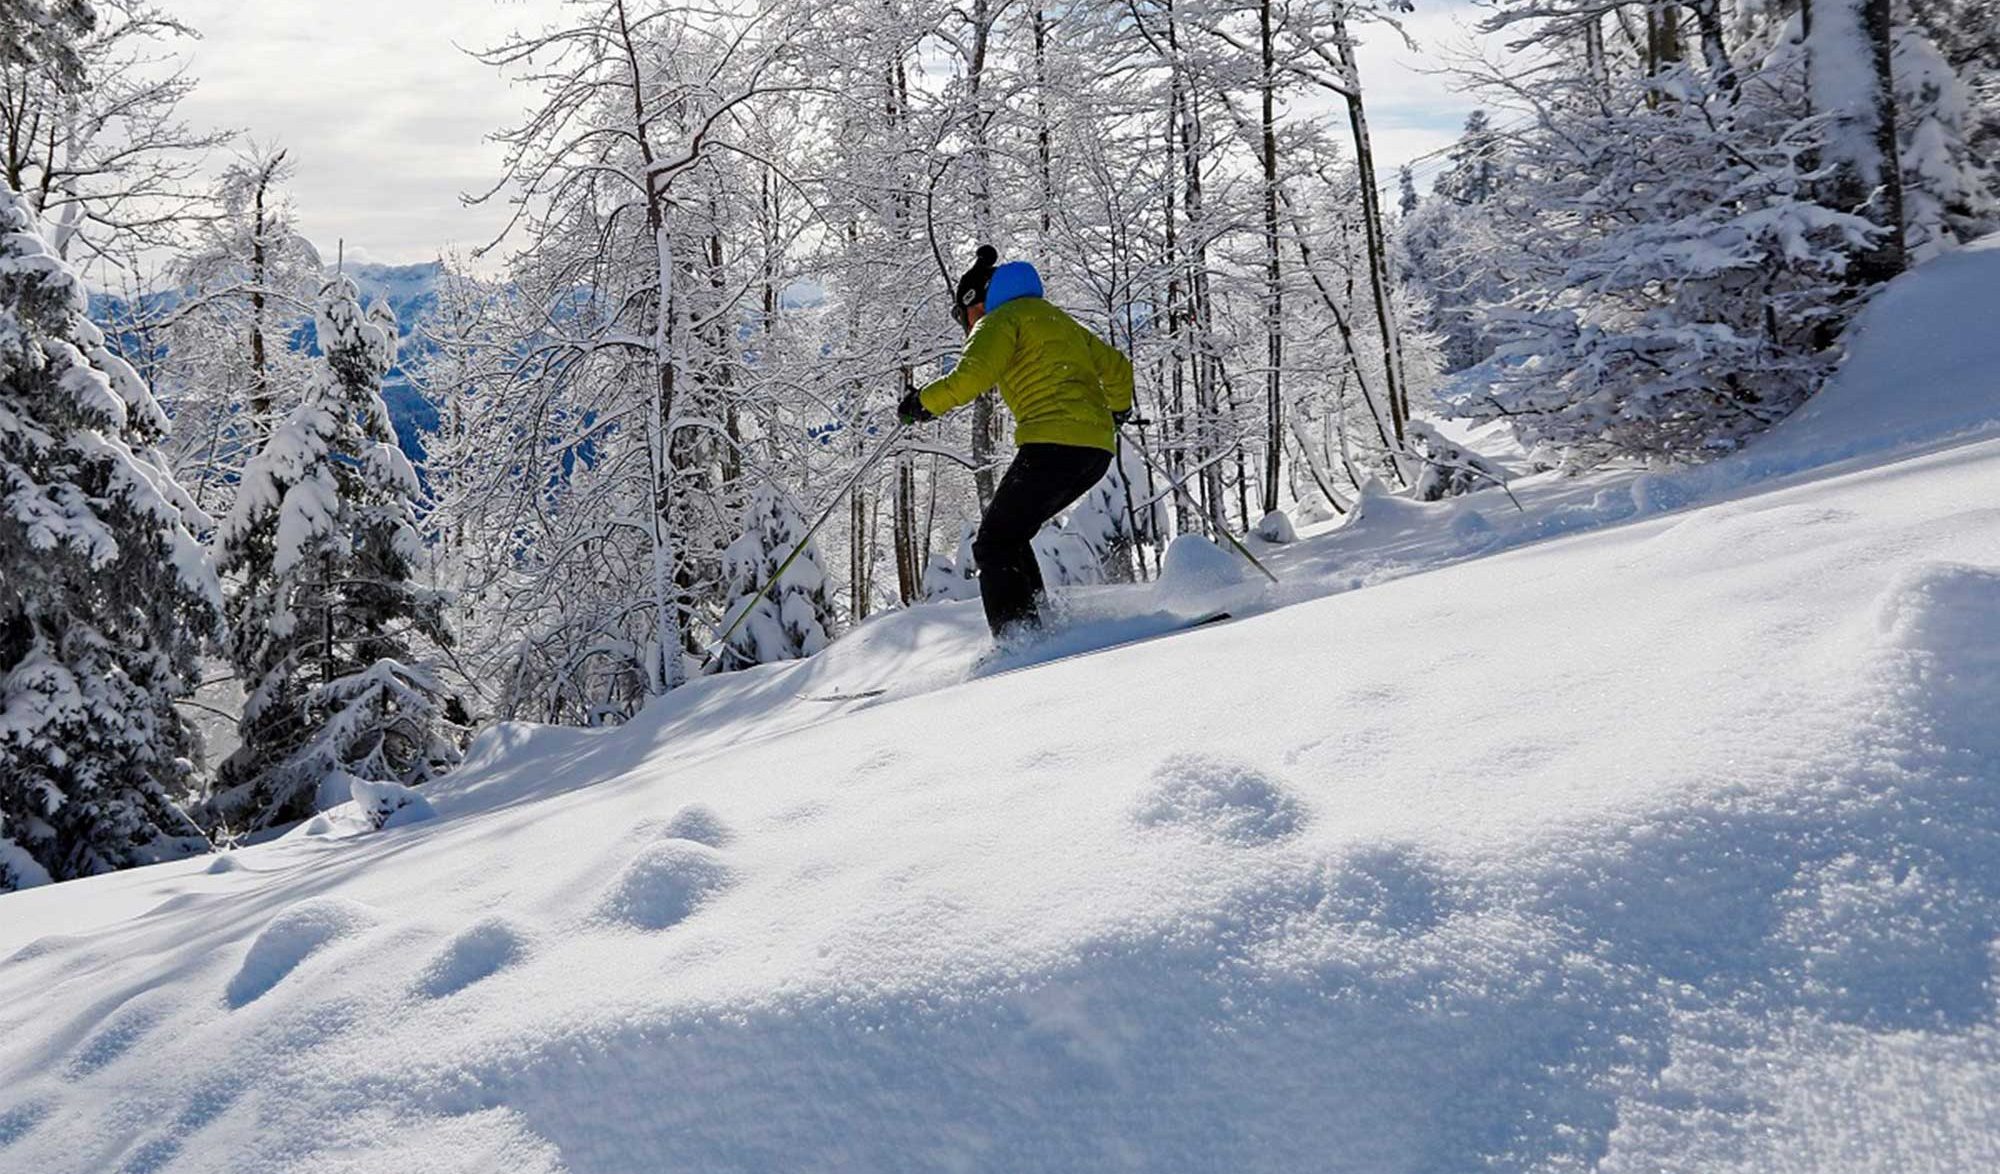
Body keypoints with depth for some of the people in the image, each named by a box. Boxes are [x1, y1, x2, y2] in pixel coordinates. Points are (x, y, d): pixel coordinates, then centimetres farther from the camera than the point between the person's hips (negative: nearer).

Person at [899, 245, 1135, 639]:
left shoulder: (1001, 320, 5)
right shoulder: (1057, 319, 30)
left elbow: (972, 376, -13)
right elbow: (1117, 367, 35)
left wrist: (924, 402, 1)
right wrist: (1118, 410, 53)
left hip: (1053, 443, -9)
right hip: (1099, 447, 9)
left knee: (994, 544, -4)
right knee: (1011, 536, 18)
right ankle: (1033, 618, 8)